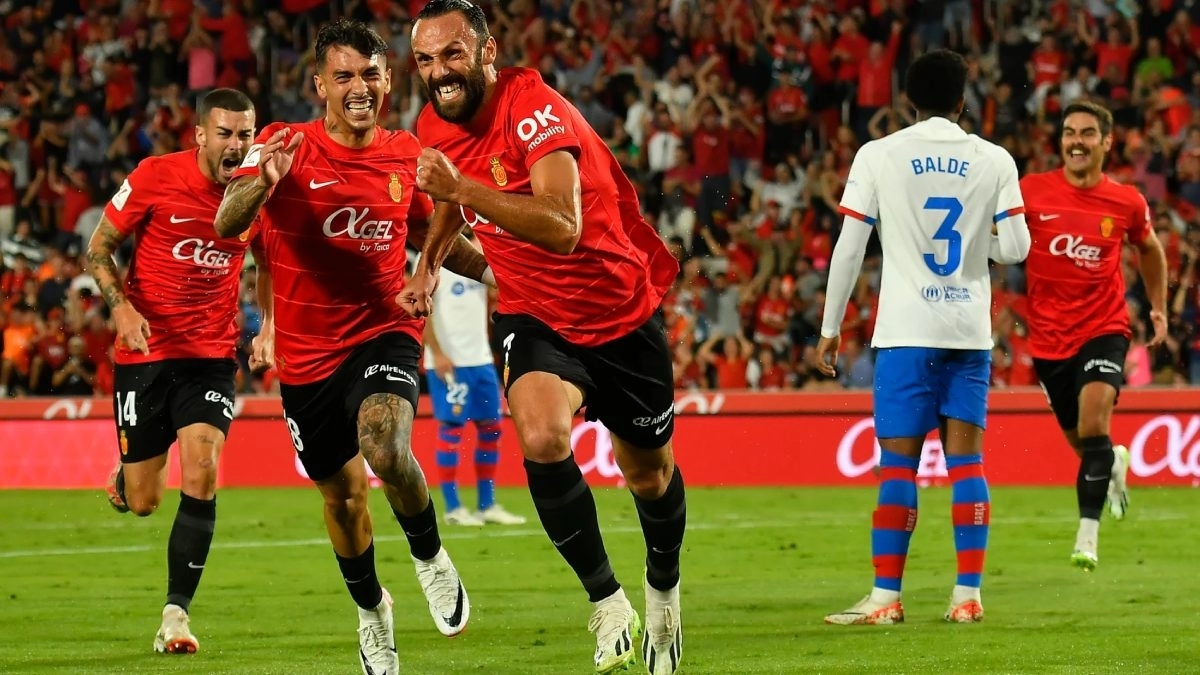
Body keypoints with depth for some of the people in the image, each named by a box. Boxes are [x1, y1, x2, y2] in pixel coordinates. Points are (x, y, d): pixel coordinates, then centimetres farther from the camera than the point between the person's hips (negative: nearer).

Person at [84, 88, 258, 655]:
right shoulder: (155, 177, -10)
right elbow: (99, 247, -1)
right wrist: (122, 307, -16)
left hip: (211, 356, 1)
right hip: (143, 352, -1)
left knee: (201, 474, -18)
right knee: (143, 503, 2)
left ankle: (176, 614, -10)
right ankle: (126, 474, 42)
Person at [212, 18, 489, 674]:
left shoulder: (405, 154, 0)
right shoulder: (286, 146, -11)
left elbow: (431, 234, 19)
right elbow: (227, 225, -26)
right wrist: (262, 181, -47)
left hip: (383, 332, 0)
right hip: (306, 353, 0)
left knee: (387, 451, -30)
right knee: (342, 494, 13)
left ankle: (429, 555, -1)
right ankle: (370, 609, 41)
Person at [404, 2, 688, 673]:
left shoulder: (536, 110, -27)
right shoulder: (435, 127, -5)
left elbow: (562, 228, -42)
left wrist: (460, 188, -47)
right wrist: (429, 262, 8)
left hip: (622, 310, -3)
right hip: (536, 316, 3)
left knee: (650, 474, 13)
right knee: (542, 438, -27)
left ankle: (664, 591, 44)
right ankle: (609, 605, -14)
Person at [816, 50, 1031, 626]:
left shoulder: (878, 156, -2)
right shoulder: (994, 161, 3)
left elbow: (848, 249, -2)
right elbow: (1015, 249, 0)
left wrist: (831, 329, 6)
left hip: (906, 330, -2)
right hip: (970, 330, 2)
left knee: (898, 464, -1)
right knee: (966, 460, 5)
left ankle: (885, 598, -3)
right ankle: (968, 594, 2)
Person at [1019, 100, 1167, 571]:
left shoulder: (1126, 202, -3)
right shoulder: (1030, 192, -7)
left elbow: (1149, 249, 17)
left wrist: (1159, 308, 18)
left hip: (1104, 329, -2)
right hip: (1048, 337, 2)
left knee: (1093, 426, -24)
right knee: (1082, 443, 15)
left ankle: (1087, 534, -20)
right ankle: (1114, 464, 52)